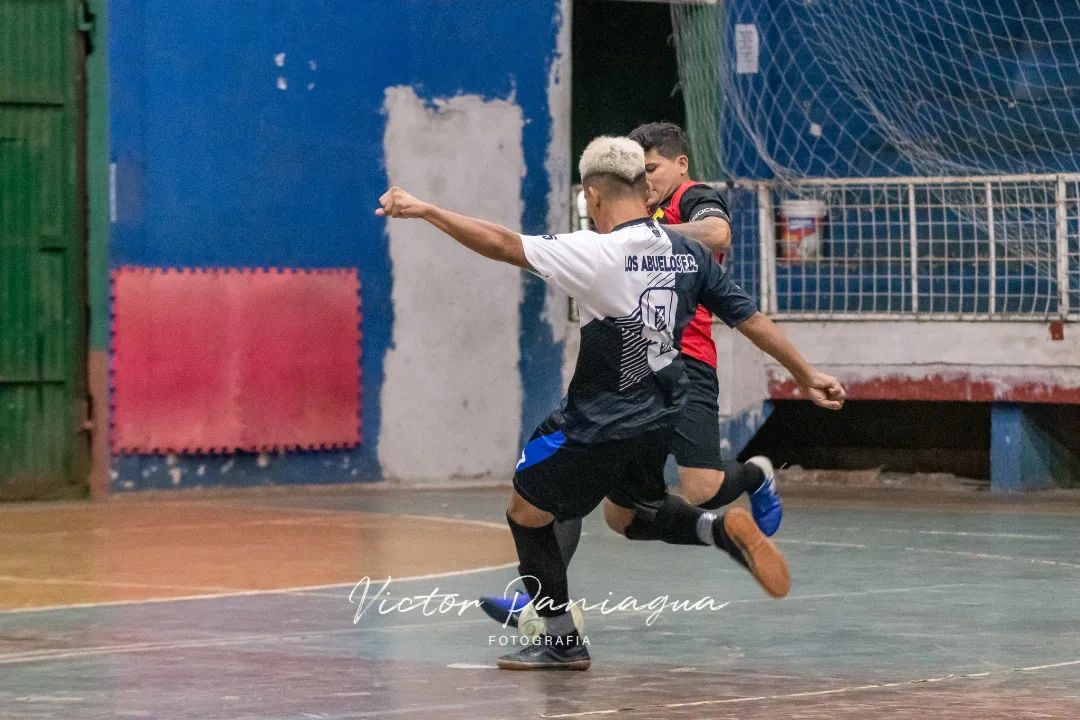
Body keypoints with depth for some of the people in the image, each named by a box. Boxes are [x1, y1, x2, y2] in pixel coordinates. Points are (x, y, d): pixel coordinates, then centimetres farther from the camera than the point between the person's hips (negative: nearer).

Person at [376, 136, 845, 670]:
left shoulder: (598, 253, -21)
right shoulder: (688, 254, -1)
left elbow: (503, 245, -23)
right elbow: (752, 319, 4)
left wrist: (424, 210, -16)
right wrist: (806, 376, 15)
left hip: (598, 425, -7)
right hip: (658, 418, 7)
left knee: (527, 513, 12)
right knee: (636, 514, 30)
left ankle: (562, 642, 16)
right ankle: (723, 529, 3)